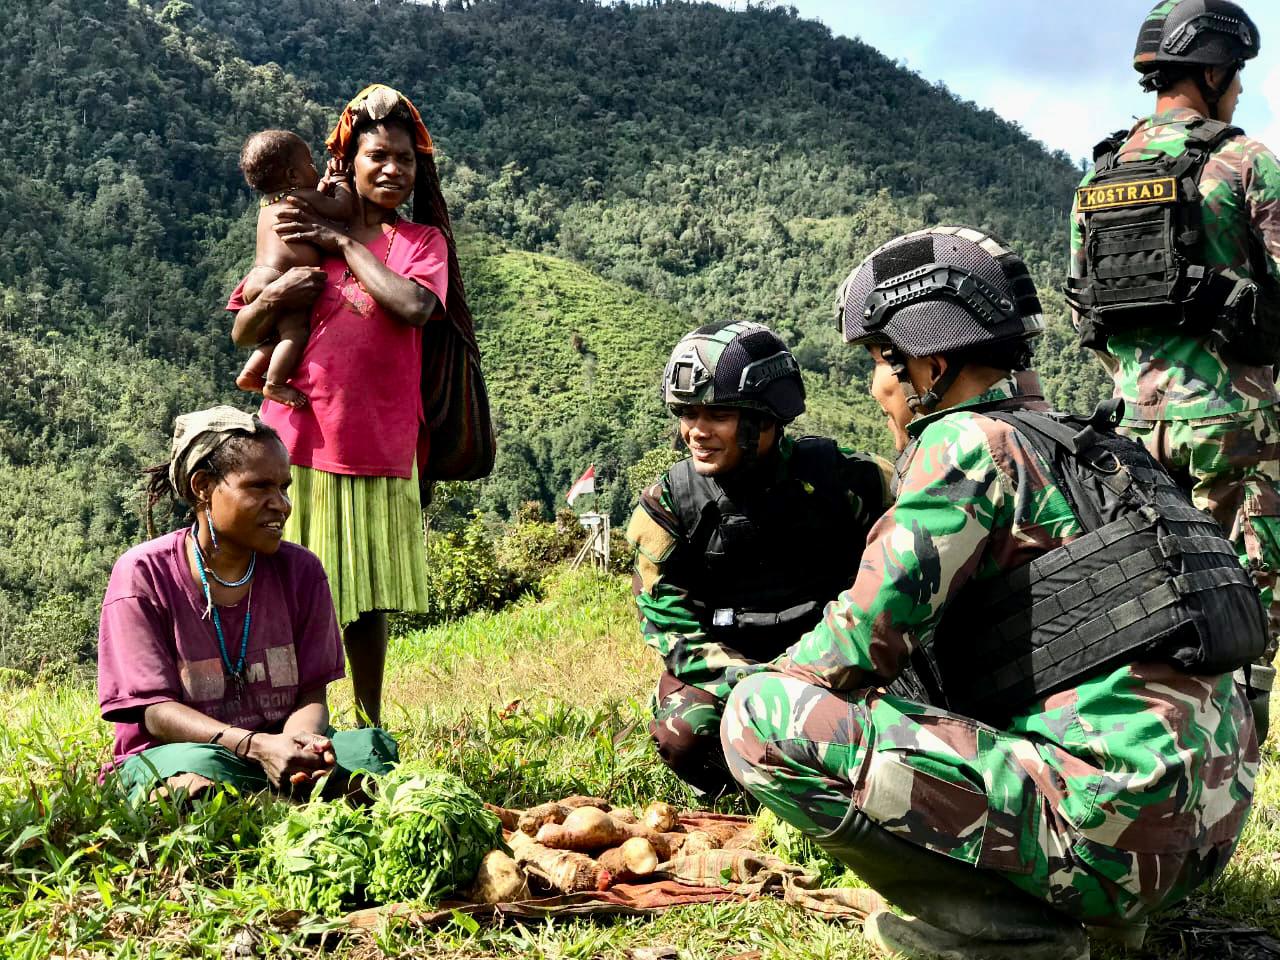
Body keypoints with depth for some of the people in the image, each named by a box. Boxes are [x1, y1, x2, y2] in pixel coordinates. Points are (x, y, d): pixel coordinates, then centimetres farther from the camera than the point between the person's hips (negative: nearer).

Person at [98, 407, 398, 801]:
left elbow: (311, 694, 1)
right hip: (173, 752, -3)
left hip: (277, 747, 3)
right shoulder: (143, 574, -7)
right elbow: (154, 711, -13)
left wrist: (298, 740, -27)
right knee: (199, 771, -39)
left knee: (373, 748, -26)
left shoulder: (300, 571, 4)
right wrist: (256, 745, -30)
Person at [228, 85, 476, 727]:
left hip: (380, 446, 0)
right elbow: (242, 334, 9)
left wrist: (345, 244, -9)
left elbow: (415, 306, -16)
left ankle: (370, 727, 23)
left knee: (367, 597, 8)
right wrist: (274, 296, -12)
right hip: (297, 438, 1)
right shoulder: (303, 231, 10)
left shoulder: (422, 239, 7)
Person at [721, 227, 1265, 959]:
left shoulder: (975, 441, -7)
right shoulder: (1075, 444, 20)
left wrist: (766, 682, 7)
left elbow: (867, 639, -13)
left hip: (1114, 820, -10)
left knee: (764, 722, -13)